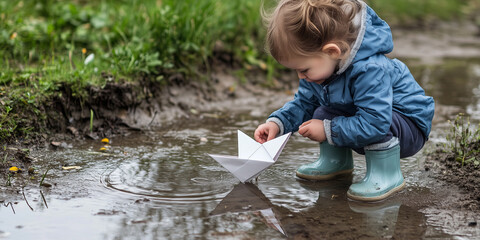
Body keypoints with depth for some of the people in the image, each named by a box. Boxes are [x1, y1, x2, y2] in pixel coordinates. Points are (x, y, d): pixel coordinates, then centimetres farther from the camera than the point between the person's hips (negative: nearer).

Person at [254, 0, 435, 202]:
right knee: (322, 113, -5)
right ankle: (337, 161, 15)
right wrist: (277, 122, -11)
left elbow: (374, 123, -42)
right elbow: (303, 103, 6)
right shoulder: (322, 65, -9)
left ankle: (388, 176, -18)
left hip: (409, 127, -9)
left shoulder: (369, 71, -38)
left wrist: (328, 130, -33)